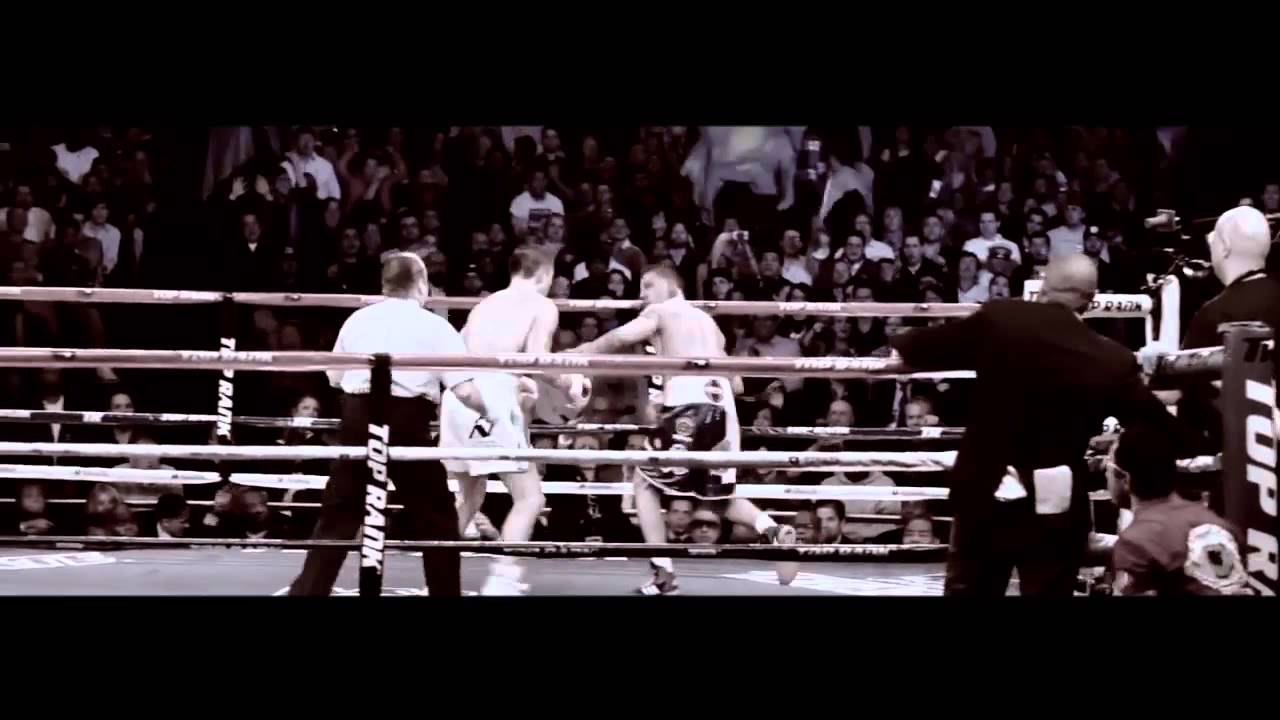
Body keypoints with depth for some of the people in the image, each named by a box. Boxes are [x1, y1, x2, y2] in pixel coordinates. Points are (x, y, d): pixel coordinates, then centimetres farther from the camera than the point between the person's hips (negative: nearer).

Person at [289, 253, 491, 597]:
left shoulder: (358, 318, 11)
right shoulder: (435, 326, 0)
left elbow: (334, 377, 20)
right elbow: (465, 391, -7)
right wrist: (490, 413, 10)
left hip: (358, 420, 3)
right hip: (407, 423, -3)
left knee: (337, 515, 11)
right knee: (437, 518, 12)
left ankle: (307, 590, 7)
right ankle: (446, 591, 16)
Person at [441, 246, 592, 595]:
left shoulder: (485, 304, 26)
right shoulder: (543, 306, 7)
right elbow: (536, 360, -9)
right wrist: (570, 386, 7)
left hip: (457, 397, 7)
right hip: (492, 400, -7)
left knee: (471, 495, 26)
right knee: (530, 498, 1)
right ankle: (501, 582, -11)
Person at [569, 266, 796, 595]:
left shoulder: (660, 311, 11)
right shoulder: (708, 322, 30)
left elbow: (621, 337, -9)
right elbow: (737, 385, 27)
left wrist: (568, 356, -3)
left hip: (689, 407, -6)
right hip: (722, 409, 6)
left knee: (645, 481, 10)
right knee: (720, 495, 21)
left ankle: (663, 573, 0)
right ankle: (773, 529, -7)